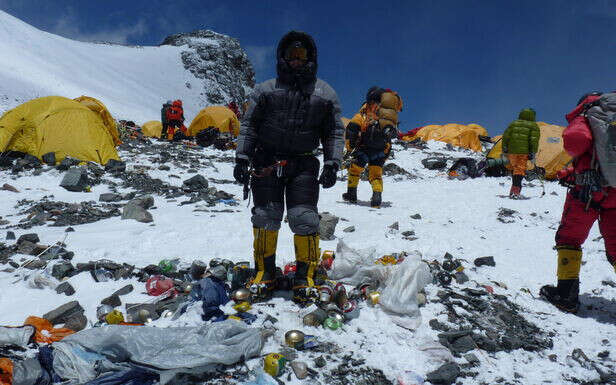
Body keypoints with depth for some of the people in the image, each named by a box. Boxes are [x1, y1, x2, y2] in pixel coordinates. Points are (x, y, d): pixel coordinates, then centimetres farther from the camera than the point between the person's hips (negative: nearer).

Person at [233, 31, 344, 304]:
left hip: (303, 164, 0)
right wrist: (242, 158, 0)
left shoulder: (324, 93, 11)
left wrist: (332, 164, -1)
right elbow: (248, 125, 9)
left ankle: (306, 275, 5)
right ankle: (265, 272, 14)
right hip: (266, 162, 1)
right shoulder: (266, 90, 10)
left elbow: (334, 132, 11)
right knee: (266, 217, -2)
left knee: (304, 218, -8)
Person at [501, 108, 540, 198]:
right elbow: (534, 140, -6)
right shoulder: (534, 126, 5)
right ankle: (515, 191, -16)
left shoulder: (514, 123, 15)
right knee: (520, 170, -5)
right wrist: (533, 153, -6)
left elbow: (506, 136, 10)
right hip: (524, 152, -4)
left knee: (515, 169, 18)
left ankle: (514, 188, 23)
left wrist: (504, 149, 14)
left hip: (512, 151, 4)